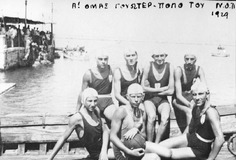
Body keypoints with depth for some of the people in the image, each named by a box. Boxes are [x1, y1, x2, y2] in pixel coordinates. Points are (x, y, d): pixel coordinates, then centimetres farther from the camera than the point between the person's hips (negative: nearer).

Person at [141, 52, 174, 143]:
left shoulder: (170, 68, -2)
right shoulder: (148, 67, -4)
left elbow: (171, 91, -1)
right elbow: (143, 88, -3)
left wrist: (152, 90, -3)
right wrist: (161, 89, -5)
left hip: (163, 100, 1)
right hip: (149, 99, -1)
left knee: (165, 118, -29)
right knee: (151, 116, -31)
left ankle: (156, 144, -16)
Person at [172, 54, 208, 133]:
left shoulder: (199, 69, -12)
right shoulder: (179, 70, -23)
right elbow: (178, 95, -27)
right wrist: (190, 105, -41)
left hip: (191, 97, 4)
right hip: (178, 100, -3)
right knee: (189, 111, -30)